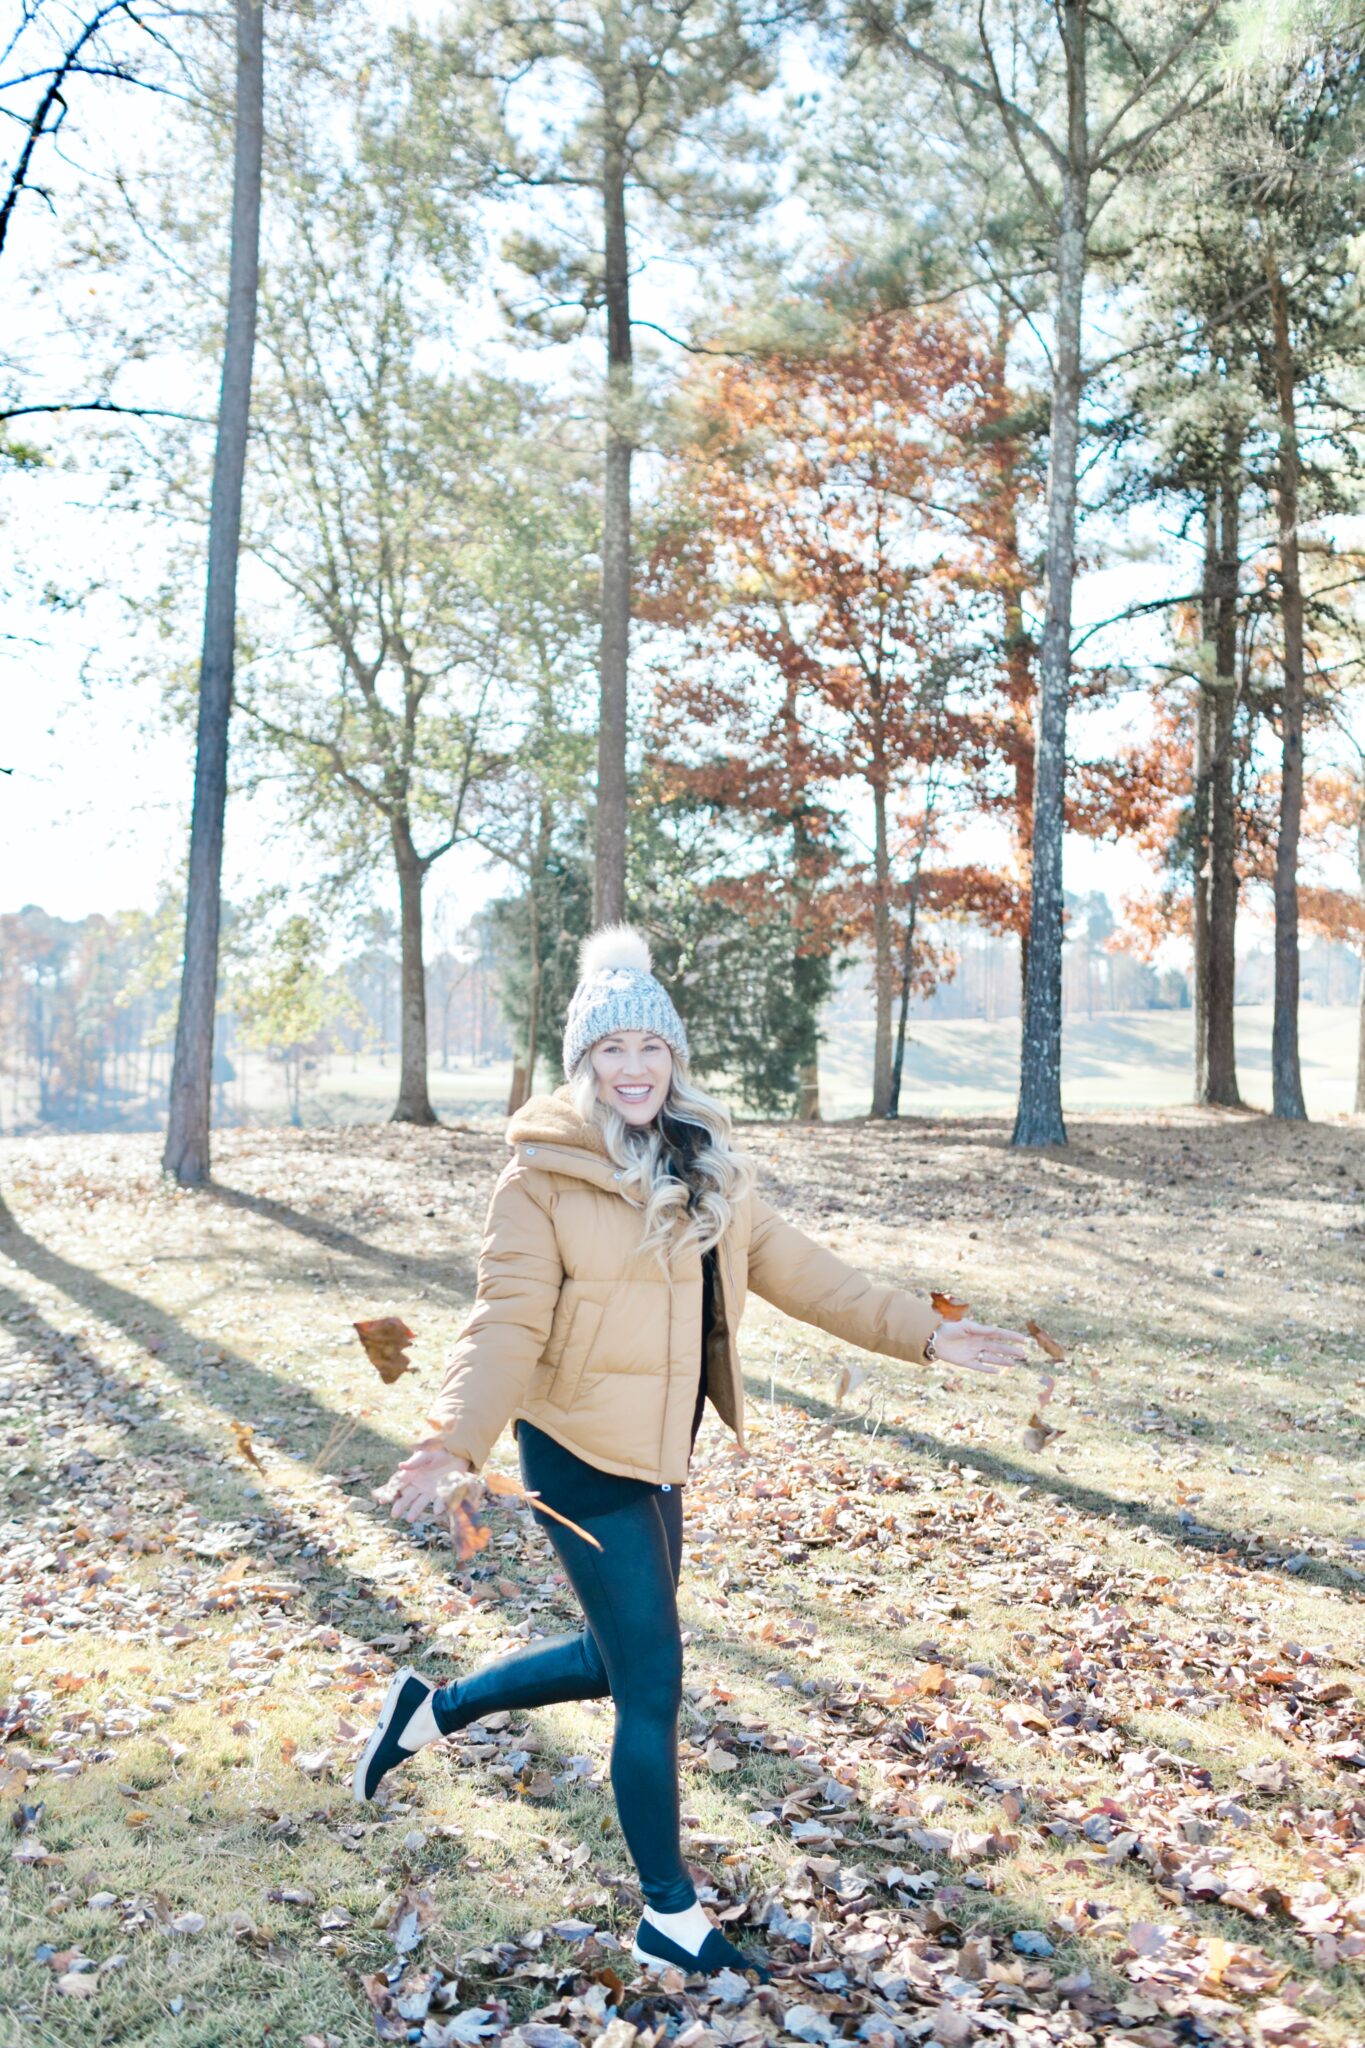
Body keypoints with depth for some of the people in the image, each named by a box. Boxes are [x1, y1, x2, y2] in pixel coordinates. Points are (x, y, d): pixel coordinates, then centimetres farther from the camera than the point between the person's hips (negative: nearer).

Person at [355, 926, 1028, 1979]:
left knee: (616, 1658, 20)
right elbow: (509, 1323, -18)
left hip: (660, 1456, 7)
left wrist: (922, 1332, 4)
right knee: (653, 1684, 2)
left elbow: (793, 1267, 7)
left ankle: (431, 1711, 41)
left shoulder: (708, 1166, 6)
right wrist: (454, 1441, -32)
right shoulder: (544, 1174, -14)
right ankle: (671, 1916, 24)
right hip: (582, 1456, -7)